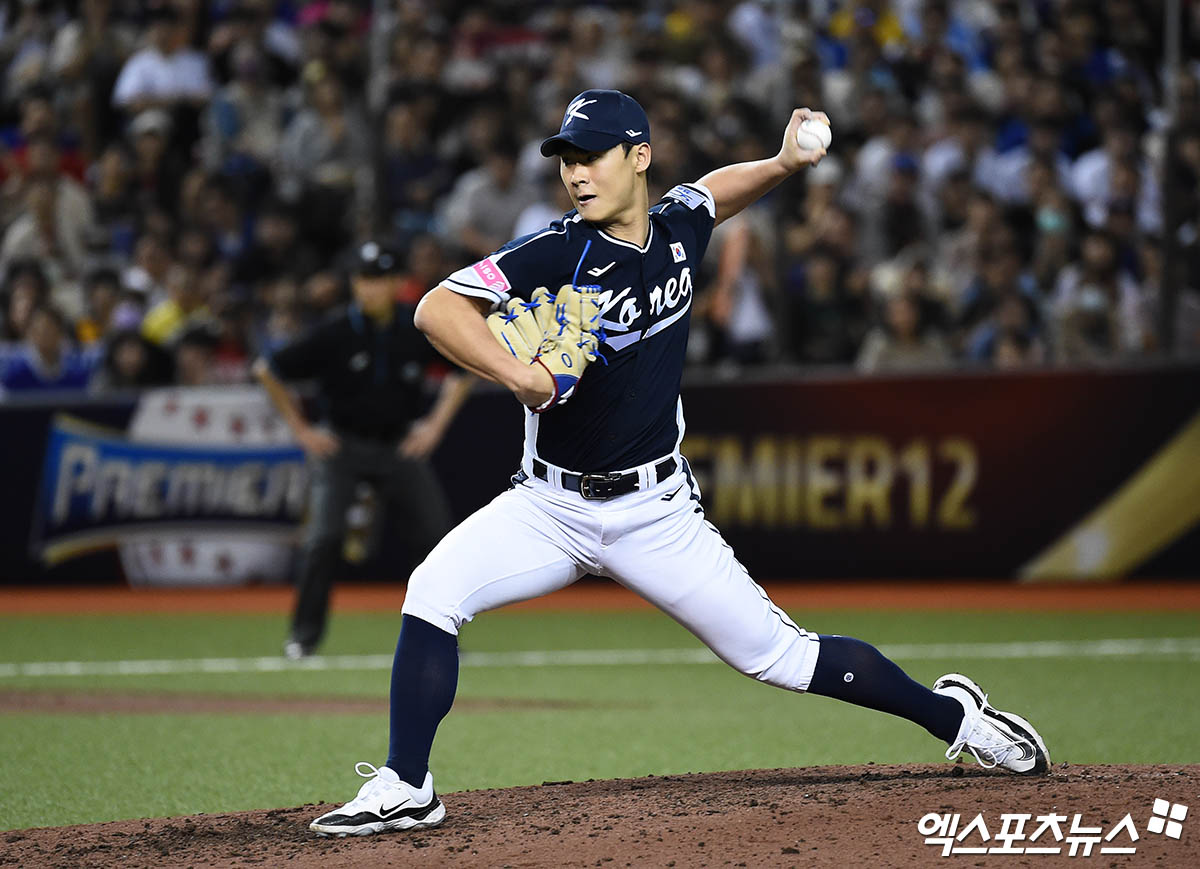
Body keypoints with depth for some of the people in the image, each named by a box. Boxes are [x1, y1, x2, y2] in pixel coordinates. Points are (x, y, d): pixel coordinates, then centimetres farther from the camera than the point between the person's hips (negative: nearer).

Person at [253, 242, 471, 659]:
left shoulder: (419, 330, -7)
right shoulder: (334, 334, -14)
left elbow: (462, 370, 11)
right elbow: (267, 370, -6)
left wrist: (436, 423, 2)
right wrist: (301, 430, -4)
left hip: (400, 445, 2)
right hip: (341, 444, -2)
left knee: (436, 532, -5)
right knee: (325, 535, -17)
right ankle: (305, 635, -5)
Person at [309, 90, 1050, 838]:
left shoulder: (679, 229, -1)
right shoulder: (558, 254, -15)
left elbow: (717, 190, 24)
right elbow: (437, 308, -23)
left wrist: (784, 165, 7)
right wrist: (515, 373, -36)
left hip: (656, 515, 1)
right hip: (549, 508, -1)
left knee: (781, 656, 0)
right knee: (434, 591, -23)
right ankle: (405, 789, -14)